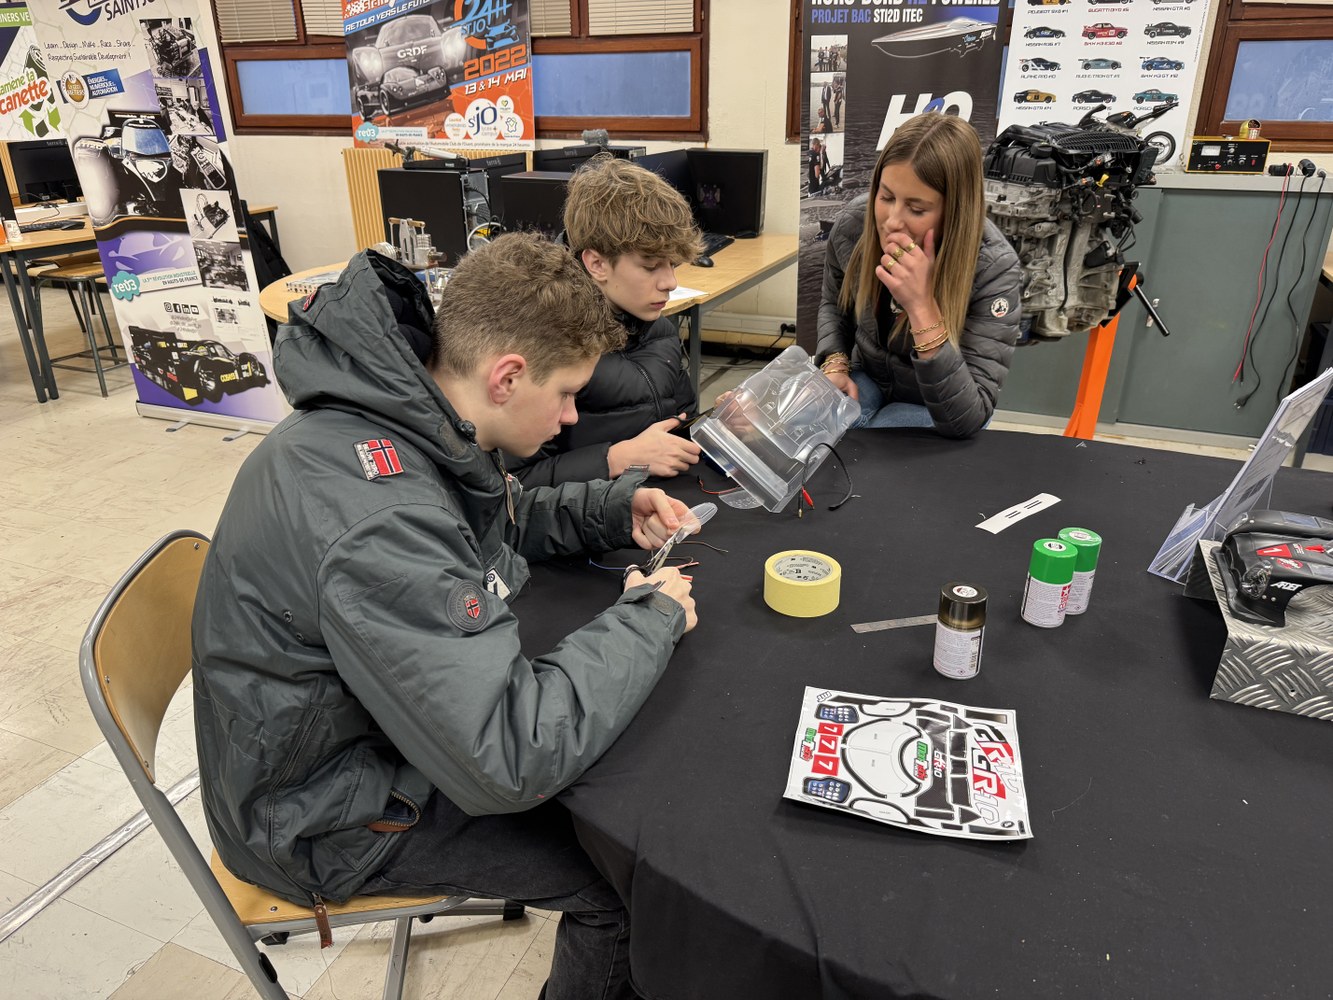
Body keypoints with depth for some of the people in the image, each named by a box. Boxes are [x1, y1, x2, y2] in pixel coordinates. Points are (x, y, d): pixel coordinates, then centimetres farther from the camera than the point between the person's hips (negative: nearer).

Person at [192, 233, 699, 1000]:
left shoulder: (406, 417, -8)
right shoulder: (375, 524, -37)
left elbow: (498, 520, 12)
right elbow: (508, 760, -37)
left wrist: (616, 510, -3)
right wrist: (651, 619, -24)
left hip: (398, 715, 8)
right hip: (327, 812, -8)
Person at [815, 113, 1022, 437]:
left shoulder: (993, 268, -29)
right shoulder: (853, 224, -17)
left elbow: (966, 419, -34)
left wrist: (921, 308, -43)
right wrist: (835, 365, -13)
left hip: (932, 408, -3)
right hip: (865, 378, 3)